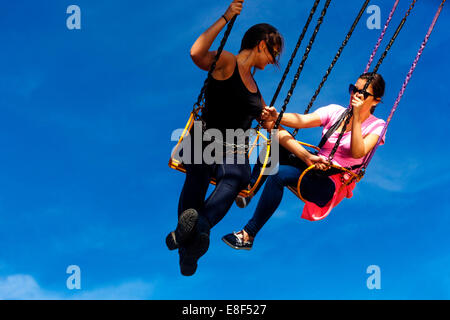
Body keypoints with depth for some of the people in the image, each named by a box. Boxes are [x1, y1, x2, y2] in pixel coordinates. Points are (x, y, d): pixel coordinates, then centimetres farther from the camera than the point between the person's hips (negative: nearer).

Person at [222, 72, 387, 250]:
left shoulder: (376, 126, 0)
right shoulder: (335, 112, 11)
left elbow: (357, 153, -20)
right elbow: (302, 120, -7)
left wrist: (356, 117, -23)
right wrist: (275, 117, -24)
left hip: (331, 185, -5)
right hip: (316, 171, 5)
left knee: (279, 174, -29)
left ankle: (248, 235, -25)